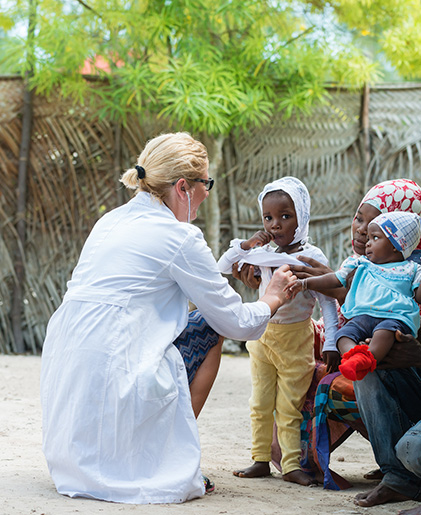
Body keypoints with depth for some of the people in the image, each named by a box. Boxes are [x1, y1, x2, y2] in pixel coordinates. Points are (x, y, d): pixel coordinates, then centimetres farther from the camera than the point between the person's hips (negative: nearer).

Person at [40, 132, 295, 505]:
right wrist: (273, 298, 22)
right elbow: (236, 322, 1)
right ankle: (176, 461, 11)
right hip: (111, 373, -8)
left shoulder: (111, 221, 17)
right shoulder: (180, 238, -6)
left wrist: (224, 285, 34)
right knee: (210, 332, 12)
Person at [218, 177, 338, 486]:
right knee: (261, 406, 8)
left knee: (289, 408, -1)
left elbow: (328, 302, -8)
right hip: (263, 336, 4)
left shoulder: (312, 257, -10)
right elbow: (222, 268, 6)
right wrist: (245, 245, -10)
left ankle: (291, 465, 4)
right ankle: (261, 460, 16)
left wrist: (331, 343, -14)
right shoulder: (264, 252, 0)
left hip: (296, 339, -4)